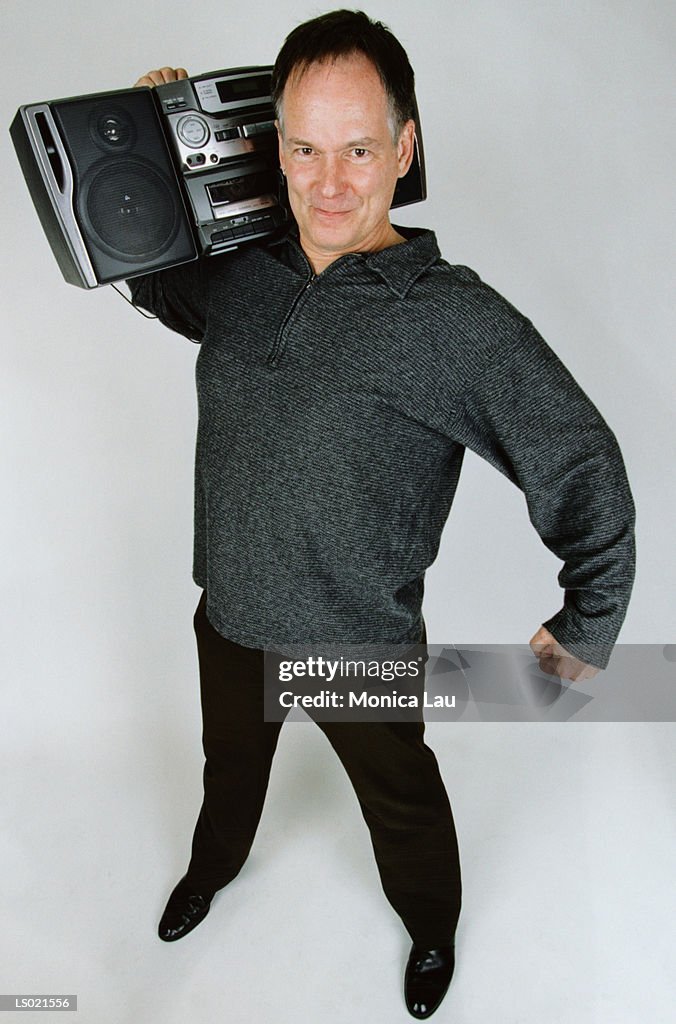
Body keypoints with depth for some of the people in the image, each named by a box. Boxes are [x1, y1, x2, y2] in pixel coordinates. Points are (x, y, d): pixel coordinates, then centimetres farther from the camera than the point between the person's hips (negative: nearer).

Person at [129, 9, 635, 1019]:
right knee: (230, 765, 31)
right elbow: (141, 273, 16)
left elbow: (584, 466, -16)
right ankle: (214, 866, 65)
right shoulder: (237, 273, -6)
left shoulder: (459, 321, -22)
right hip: (229, 615, 5)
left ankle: (433, 928, 56)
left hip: (362, 643, -4)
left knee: (402, 802, 23)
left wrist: (588, 630, -10)